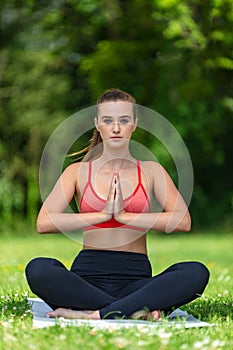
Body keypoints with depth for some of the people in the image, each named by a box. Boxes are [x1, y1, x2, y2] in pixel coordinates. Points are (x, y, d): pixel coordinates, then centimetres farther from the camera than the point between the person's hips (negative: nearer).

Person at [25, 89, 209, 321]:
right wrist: (103, 214, -9)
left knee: (196, 273, -29)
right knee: (37, 269, -33)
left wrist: (125, 215, -10)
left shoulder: (151, 171, 13)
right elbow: (44, 223, -4)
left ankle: (93, 315, -33)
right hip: (88, 274, 0)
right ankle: (137, 310, -30)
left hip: (135, 277, 1)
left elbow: (183, 221, -3)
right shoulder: (78, 171, 12)